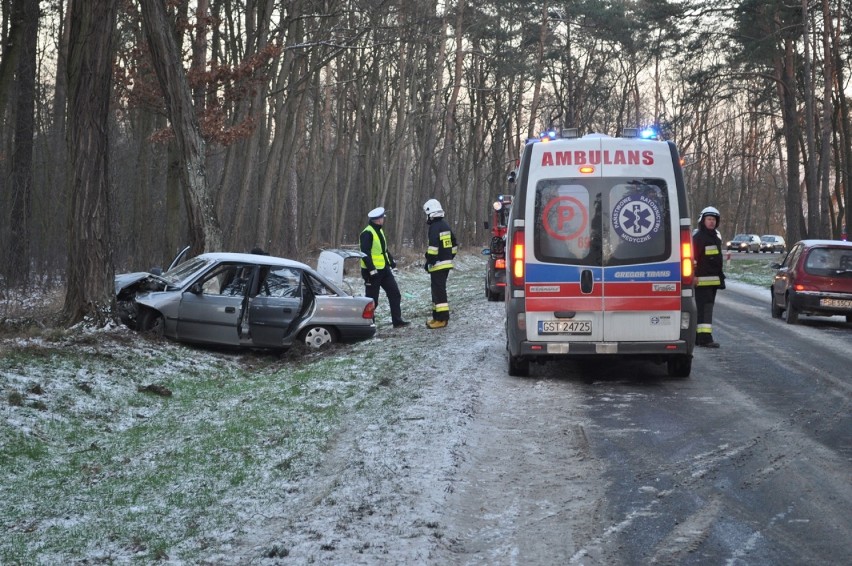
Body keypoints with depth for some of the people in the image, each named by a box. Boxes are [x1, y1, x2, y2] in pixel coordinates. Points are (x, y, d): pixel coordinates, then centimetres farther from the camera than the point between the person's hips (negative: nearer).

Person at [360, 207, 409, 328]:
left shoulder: (379, 231, 13)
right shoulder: (367, 233, -18)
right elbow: (365, 254, -23)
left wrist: (391, 260, 19)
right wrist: (372, 269, -25)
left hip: (384, 269, 9)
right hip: (373, 272, -9)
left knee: (395, 293, 7)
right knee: (372, 299, -2)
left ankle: (397, 321, 11)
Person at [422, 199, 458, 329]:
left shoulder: (434, 227, -15)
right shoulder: (445, 225, 15)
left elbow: (433, 247, -23)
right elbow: (454, 245, 21)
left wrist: (428, 262, -16)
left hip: (438, 265, -10)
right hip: (447, 263, 10)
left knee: (439, 290, -8)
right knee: (438, 290, 17)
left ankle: (442, 319, -10)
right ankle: (437, 316, 23)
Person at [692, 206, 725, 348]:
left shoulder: (716, 237, 19)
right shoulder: (698, 237, -10)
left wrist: (720, 276, 29)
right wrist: (693, 275, -23)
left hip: (714, 279, 10)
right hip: (702, 279, -10)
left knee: (707, 307, 12)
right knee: (705, 307, -14)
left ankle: (698, 336, 19)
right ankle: (705, 337, -18)